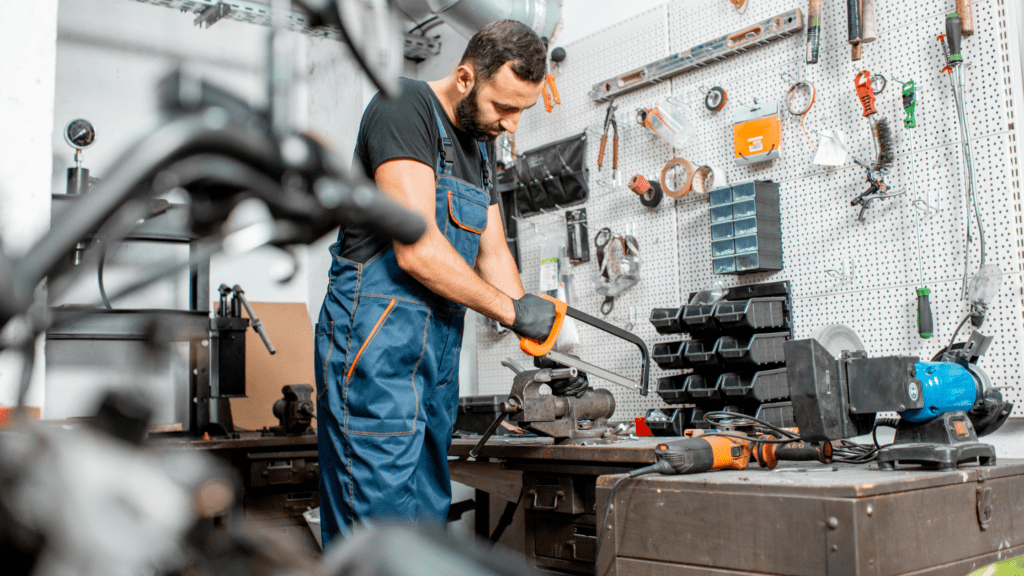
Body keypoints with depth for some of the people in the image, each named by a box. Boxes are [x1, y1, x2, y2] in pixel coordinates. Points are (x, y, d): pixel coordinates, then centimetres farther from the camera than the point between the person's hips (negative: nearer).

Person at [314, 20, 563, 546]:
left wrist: (537, 358, 7)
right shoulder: (405, 107, -10)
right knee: (379, 523, -10)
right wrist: (513, 310, -11)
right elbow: (416, 249, -19)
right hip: (378, 339, -9)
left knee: (427, 517, 12)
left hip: (440, 346, 9)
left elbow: (493, 254, 18)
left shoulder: (476, 147, 19)